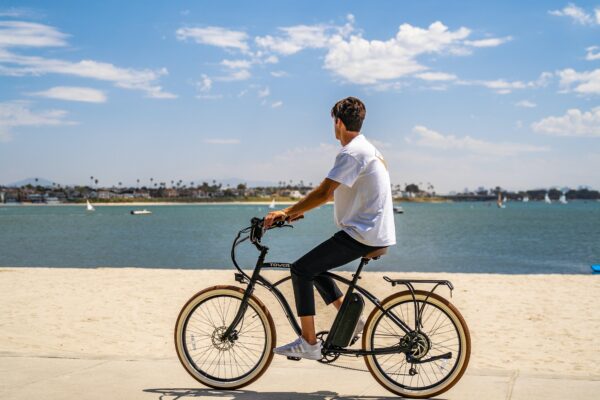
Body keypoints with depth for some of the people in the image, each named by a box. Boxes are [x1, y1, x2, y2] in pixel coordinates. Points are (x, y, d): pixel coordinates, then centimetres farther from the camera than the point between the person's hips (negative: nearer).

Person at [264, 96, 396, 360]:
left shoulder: (351, 153, -16)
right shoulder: (365, 148, 17)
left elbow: (323, 193, -24)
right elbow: (332, 192, 23)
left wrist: (286, 213, -17)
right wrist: (300, 210, 21)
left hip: (362, 235, -10)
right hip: (375, 233, 10)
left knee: (301, 270, -8)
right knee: (315, 267, 21)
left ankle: (308, 343, -6)